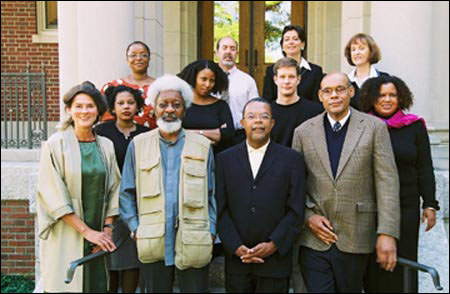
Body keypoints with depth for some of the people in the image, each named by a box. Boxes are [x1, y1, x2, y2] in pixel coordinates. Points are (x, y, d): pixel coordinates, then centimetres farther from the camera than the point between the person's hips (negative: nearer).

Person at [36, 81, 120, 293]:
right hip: (65, 238, -3)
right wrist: (86, 231, -12)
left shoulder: (106, 146, 6)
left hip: (98, 237, 4)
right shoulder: (55, 145, -5)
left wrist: (107, 230, -2)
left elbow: (113, 190, 8)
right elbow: (53, 195, -10)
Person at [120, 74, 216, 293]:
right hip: (152, 244, 1)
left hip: (194, 243, 0)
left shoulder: (203, 146, 5)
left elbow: (212, 194, 7)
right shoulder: (138, 144, 6)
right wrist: (135, 228, 0)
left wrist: (211, 231, -1)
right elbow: (126, 193, 9)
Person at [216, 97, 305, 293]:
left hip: (275, 259, -1)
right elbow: (220, 209, 2)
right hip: (236, 259, 1)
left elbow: (296, 210, -1)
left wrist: (273, 245, -10)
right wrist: (236, 246, -7)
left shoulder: (292, 159, 3)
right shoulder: (225, 159, 6)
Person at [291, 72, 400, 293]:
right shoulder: (304, 132, 5)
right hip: (313, 239, 1)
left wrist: (387, 234, -10)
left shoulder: (374, 127, 0)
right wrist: (308, 216, -6)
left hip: (355, 239, 0)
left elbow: (387, 182, -5)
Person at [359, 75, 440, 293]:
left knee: (402, 264, 6)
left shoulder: (415, 127, 3)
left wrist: (430, 204, 0)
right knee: (372, 265, 7)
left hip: (406, 208, 0)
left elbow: (425, 169, 4)